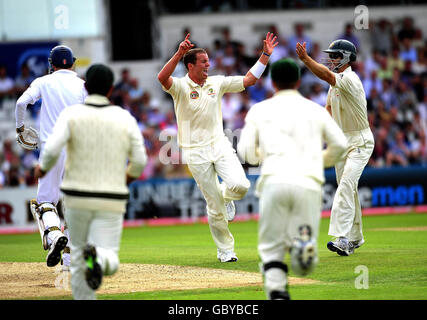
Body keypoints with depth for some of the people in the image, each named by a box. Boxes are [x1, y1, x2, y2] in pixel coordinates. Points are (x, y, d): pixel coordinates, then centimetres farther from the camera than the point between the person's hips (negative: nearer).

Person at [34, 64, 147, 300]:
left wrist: (43, 167, 5)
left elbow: (52, 149, -17)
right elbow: (139, 160, -2)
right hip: (111, 199, 0)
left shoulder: (71, 114, -5)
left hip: (77, 198, 1)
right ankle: (99, 258, -38)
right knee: (109, 260, 0)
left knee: (78, 253, 20)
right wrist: (129, 176, 21)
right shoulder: (125, 118, 0)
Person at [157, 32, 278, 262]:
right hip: (196, 152, -3)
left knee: (239, 185, -20)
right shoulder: (180, 86, -7)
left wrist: (265, 56, 3)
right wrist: (179, 53, -40)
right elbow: (162, 78, -29)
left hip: (220, 144, 3)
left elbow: (249, 79, 11)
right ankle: (225, 249, 15)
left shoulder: (217, 83, 8)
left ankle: (225, 196, 17)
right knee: (215, 206, -1)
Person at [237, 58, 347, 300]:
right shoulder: (316, 110, 19)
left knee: (272, 247, 8)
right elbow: (340, 144, 12)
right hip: (309, 183, 0)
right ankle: (305, 244, -31)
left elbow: (246, 152, 12)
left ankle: (277, 293, -14)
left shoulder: (259, 110, 17)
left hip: (275, 181, 0)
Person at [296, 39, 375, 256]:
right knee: (347, 189, 12)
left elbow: (326, 75, -37)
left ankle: (342, 239, -30)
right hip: (341, 141, 10)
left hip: (360, 142, -9)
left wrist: (305, 59, -41)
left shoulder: (350, 79, -19)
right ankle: (355, 238, 21)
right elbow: (329, 108, 22)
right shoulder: (336, 82, 11)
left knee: (346, 185, -22)